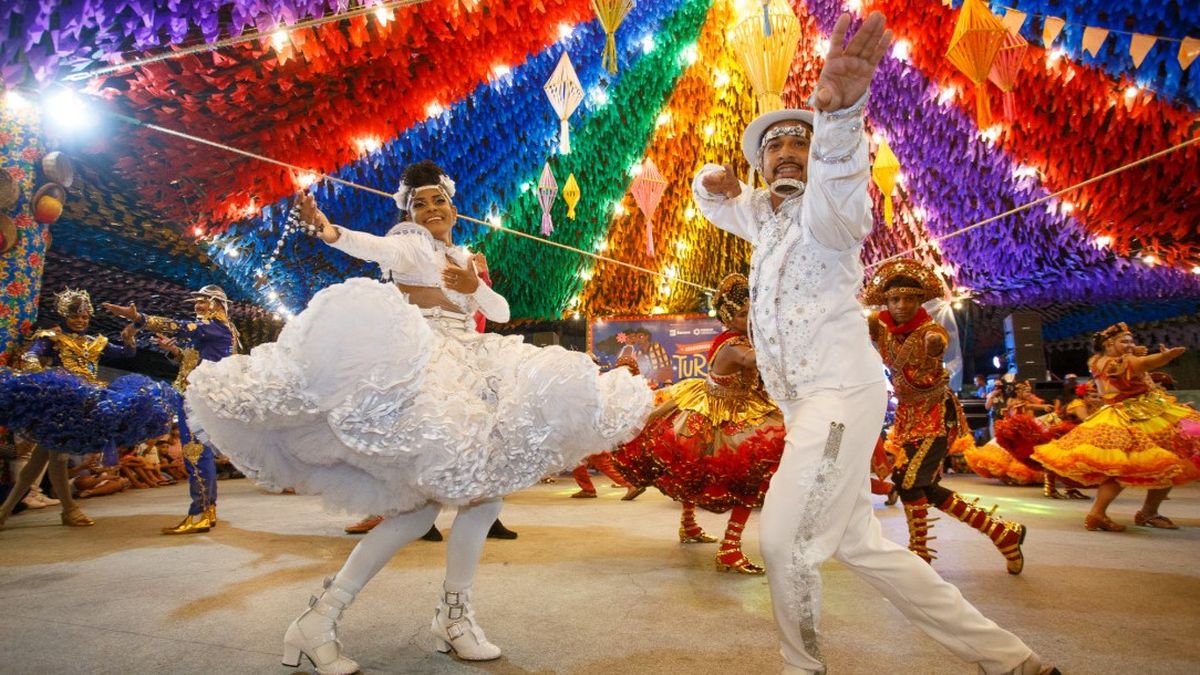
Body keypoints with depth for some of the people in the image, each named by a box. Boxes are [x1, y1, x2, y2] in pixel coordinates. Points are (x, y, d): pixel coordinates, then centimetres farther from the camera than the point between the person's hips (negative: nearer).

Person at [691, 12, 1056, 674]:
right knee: (862, 545, 11)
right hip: (807, 405, 9)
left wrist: (838, 109, -52)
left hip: (841, 392, -9)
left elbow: (838, 184, -30)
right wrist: (715, 180, 7)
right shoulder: (765, 214, 20)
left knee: (784, 538, -9)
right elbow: (716, 202, 34)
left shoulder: (823, 211, -6)